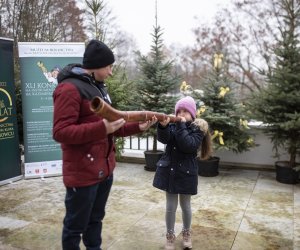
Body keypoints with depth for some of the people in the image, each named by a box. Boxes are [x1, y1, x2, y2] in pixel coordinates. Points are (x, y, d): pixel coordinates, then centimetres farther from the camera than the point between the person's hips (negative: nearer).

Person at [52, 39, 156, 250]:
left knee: (96, 219, 23)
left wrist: (137, 127, 6)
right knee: (75, 226, 9)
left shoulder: (98, 87, 14)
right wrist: (102, 128, -32)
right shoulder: (69, 89, -16)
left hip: (105, 169, 9)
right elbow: (60, 132, -23)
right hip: (83, 173, -9)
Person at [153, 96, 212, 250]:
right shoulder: (173, 125, 3)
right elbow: (163, 139, -15)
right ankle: (170, 236, 28)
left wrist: (181, 126, -23)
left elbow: (189, 146, -23)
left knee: (185, 205, 14)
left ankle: (186, 233, 38)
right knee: (170, 206, 10)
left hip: (186, 172, -2)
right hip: (169, 170, 2)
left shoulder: (198, 128, -7)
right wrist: (163, 126, -32)